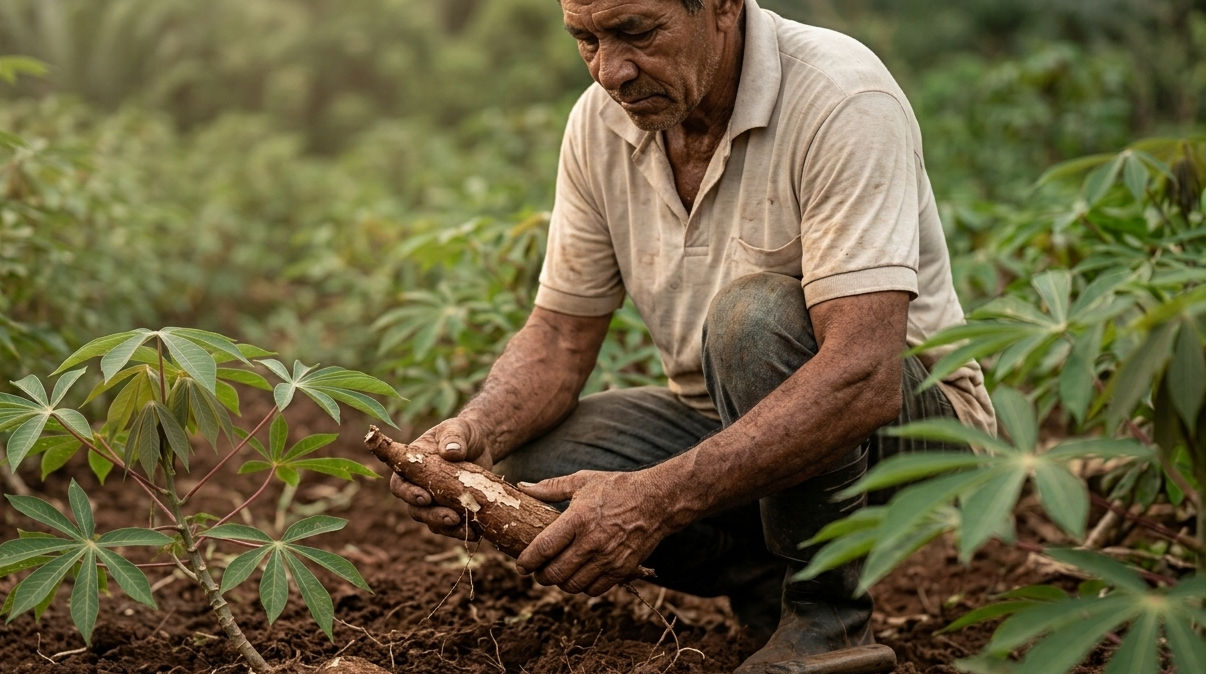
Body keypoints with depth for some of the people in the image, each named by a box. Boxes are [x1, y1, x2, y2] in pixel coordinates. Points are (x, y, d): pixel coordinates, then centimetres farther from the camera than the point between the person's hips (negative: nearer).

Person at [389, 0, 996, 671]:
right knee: (529, 474, -17)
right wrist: (477, 431, -23)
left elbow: (863, 378, -36)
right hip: (724, 420, 6)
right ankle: (769, 584, 2)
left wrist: (658, 497, -42)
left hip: (905, 414, -5)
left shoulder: (844, 101, -26)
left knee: (756, 316, -35)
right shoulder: (601, 122, -5)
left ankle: (827, 619, -15)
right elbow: (561, 336, -1)